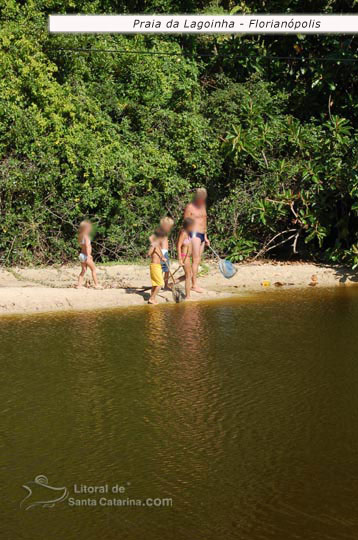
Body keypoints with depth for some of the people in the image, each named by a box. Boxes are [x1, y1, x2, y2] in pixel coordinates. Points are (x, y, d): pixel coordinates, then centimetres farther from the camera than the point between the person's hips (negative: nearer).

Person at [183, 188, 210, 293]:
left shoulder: (203, 206, 17)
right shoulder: (190, 207, -6)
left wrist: (205, 237, 23)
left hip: (202, 235, 8)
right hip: (194, 234, -8)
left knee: (198, 260, 6)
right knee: (196, 260, -10)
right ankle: (194, 285, -7)